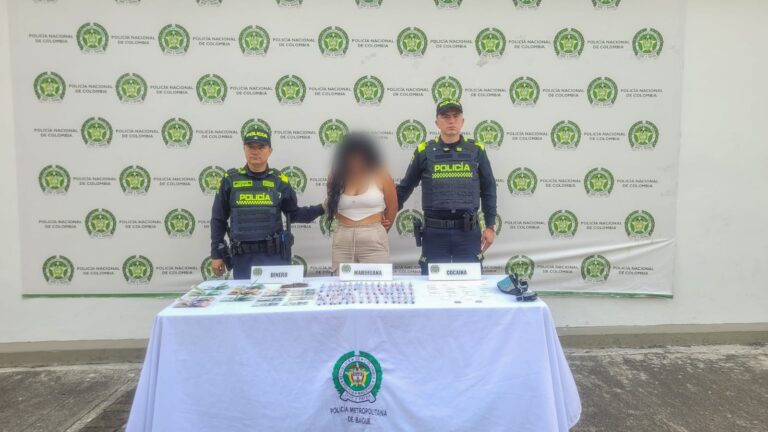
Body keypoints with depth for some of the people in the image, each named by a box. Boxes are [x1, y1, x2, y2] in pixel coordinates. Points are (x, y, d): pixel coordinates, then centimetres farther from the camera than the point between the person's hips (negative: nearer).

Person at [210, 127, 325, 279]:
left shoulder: (279, 180, 5)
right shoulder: (230, 179, 4)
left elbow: (293, 214, 11)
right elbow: (218, 219, 8)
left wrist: (321, 208, -2)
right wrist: (216, 254, 6)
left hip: (273, 254, 0)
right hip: (242, 256, 0)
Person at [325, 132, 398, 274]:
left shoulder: (380, 175, -3)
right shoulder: (336, 176, 3)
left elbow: (392, 208, 6)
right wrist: (348, 225, 12)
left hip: (373, 241, -2)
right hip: (342, 241, 2)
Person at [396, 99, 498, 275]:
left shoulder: (476, 150, 5)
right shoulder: (424, 151, 2)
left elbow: (488, 190, 10)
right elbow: (405, 186, 11)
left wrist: (491, 226, 7)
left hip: (468, 231, 1)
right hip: (434, 232, 0)